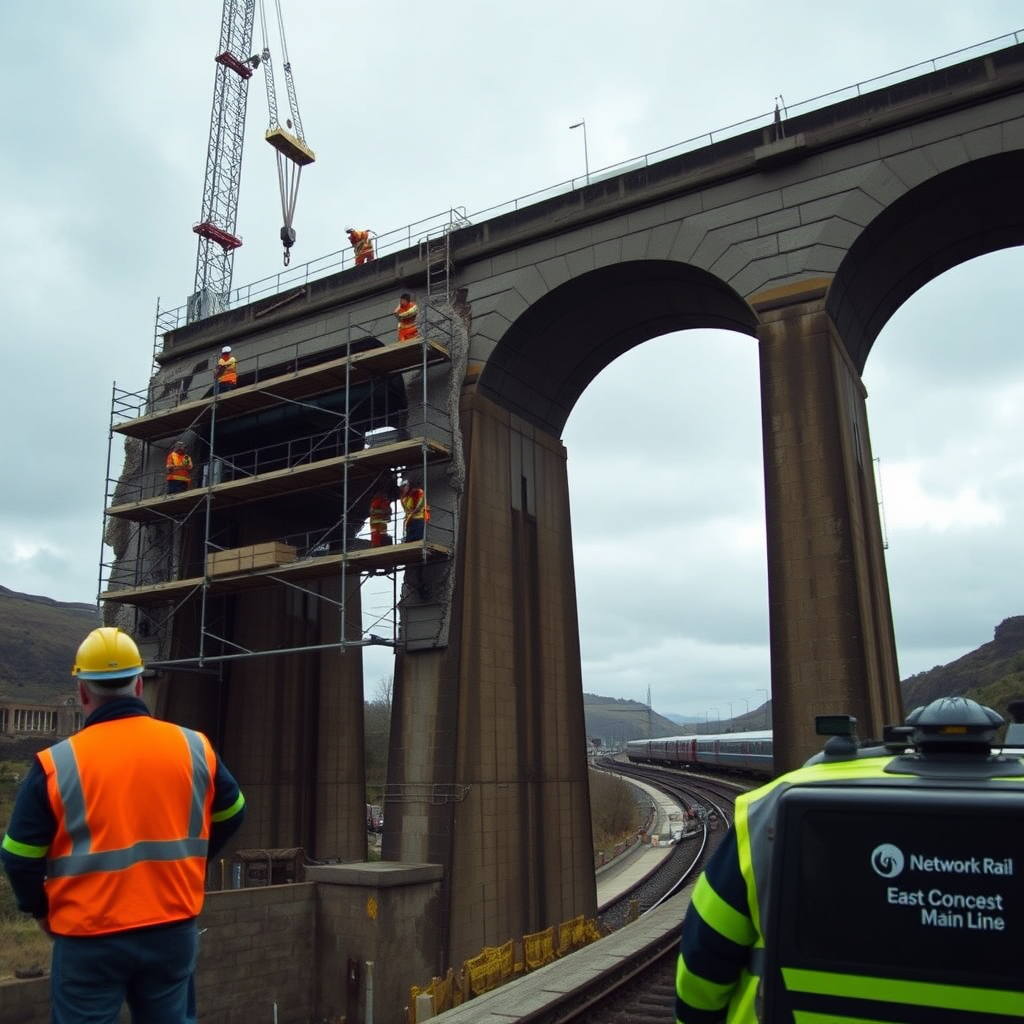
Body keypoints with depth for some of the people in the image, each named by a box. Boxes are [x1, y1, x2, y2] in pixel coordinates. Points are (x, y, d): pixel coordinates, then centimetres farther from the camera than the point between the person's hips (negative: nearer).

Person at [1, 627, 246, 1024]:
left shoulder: (56, 763, -11)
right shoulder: (194, 747, -3)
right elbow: (230, 815, 11)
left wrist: (39, 909, 14)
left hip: (90, 939, -2)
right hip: (174, 929, 3)